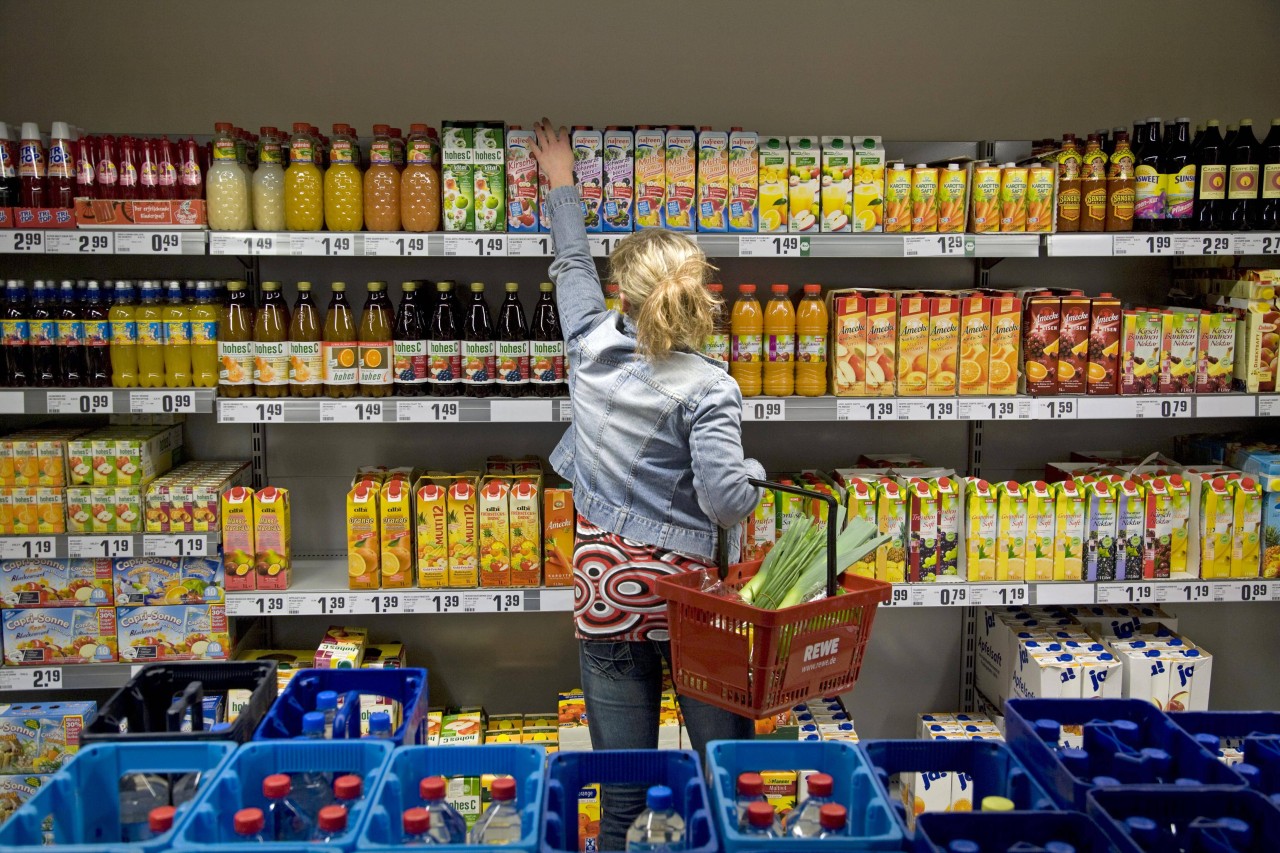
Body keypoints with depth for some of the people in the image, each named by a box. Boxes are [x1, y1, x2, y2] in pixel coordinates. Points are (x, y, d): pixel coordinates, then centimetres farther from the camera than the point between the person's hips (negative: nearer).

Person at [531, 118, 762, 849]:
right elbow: (726, 501, -19)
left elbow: (573, 266, 17)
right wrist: (755, 474, 4)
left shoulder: (595, 345, -1)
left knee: (622, 789, 10)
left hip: (606, 591, 4)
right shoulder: (708, 388, -13)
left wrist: (563, 186, 33)